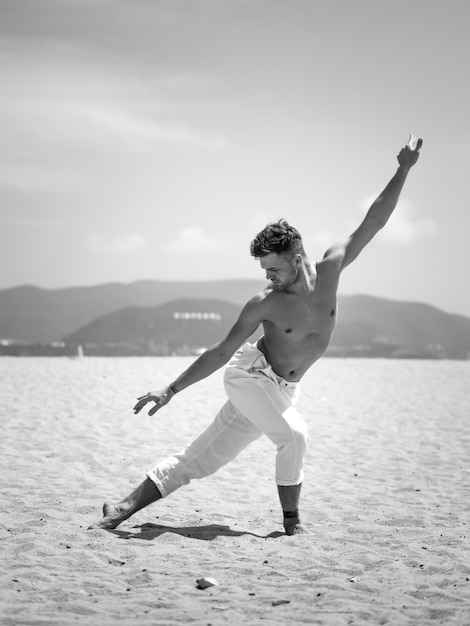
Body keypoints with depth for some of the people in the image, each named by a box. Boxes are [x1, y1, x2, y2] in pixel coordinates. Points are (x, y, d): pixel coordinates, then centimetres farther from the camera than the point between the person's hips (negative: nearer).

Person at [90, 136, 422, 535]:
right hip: (249, 375, -4)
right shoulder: (265, 305, -15)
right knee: (294, 435, -27)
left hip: (282, 392, 4)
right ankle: (292, 521, -9)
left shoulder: (330, 271, -8)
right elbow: (221, 352, -8)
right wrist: (171, 391, -10)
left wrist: (404, 170, -11)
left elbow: (372, 222, -6)